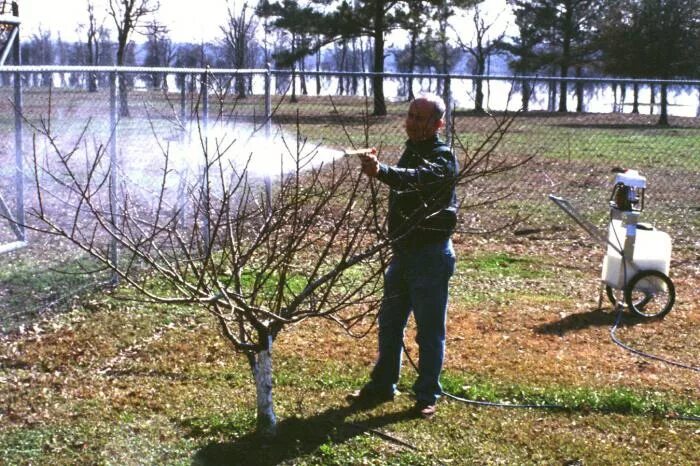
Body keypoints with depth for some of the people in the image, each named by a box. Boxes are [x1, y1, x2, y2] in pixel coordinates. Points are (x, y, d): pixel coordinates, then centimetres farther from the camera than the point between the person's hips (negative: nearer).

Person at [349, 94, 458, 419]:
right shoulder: (411, 151, 12)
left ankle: (427, 396, 12)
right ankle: (382, 386, 28)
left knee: (429, 330, 1)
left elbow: (416, 178, -38)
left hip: (430, 255, -9)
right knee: (389, 322, 15)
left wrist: (381, 172, -56)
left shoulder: (441, 159, -16)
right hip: (403, 252, 9)